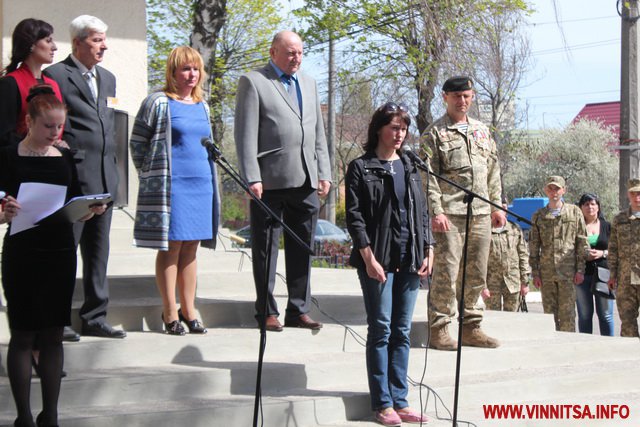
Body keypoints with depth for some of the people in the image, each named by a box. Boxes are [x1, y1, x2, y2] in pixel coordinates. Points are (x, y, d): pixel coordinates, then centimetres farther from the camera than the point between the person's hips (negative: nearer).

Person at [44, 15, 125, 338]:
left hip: (104, 178, 7)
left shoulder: (107, 79, 17)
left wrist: (112, 168, 15)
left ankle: (94, 317, 18)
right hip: (72, 177, -7)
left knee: (98, 251, 11)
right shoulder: (55, 75, -6)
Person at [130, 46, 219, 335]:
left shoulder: (202, 106, 15)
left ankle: (188, 310, 14)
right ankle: (170, 314, 2)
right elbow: (137, 143, -1)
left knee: (190, 248, 9)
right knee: (170, 247, -3)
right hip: (171, 186, -6)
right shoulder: (158, 103, -3)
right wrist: (151, 176, -2)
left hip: (201, 184, 6)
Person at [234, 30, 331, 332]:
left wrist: (324, 173, 12)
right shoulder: (253, 82, 0)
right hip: (270, 181, -6)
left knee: (302, 248, 8)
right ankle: (267, 312, 9)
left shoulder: (308, 83, 20)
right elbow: (245, 134, -6)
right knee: (265, 249, 2)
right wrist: (252, 178, -13)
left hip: (305, 181, 6)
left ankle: (298, 311, 16)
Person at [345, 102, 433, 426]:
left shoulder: (410, 167, 15)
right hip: (378, 260, -5)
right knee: (381, 330, -2)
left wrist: (428, 251, 6)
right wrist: (369, 258, -14)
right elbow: (354, 216, -7)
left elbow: (422, 212, 16)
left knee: (402, 332, 7)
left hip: (410, 260, 5)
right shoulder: (361, 168, -1)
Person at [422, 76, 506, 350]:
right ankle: (438, 330, -3)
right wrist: (436, 211, -15)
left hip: (481, 214, 6)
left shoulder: (482, 131, 19)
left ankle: (471, 328, 17)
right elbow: (429, 176, -6)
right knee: (447, 272, -8)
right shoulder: (435, 133, 0)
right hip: (450, 213, -6)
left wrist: (497, 207, 15)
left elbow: (493, 171, 21)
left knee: (477, 275, 8)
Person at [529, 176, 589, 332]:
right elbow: (534, 246, 12)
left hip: (568, 271, -2)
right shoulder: (538, 216, 12)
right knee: (549, 312, 5)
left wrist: (580, 270, -3)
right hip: (546, 272, 3)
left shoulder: (574, 212, 6)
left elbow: (582, 243, 4)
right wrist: (535, 272, 5)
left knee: (567, 313, -6)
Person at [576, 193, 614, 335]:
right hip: (582, 275, -1)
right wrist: (583, 255, -11)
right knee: (584, 315, 3)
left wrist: (602, 253, -9)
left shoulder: (607, 226, 9)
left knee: (605, 314, 0)